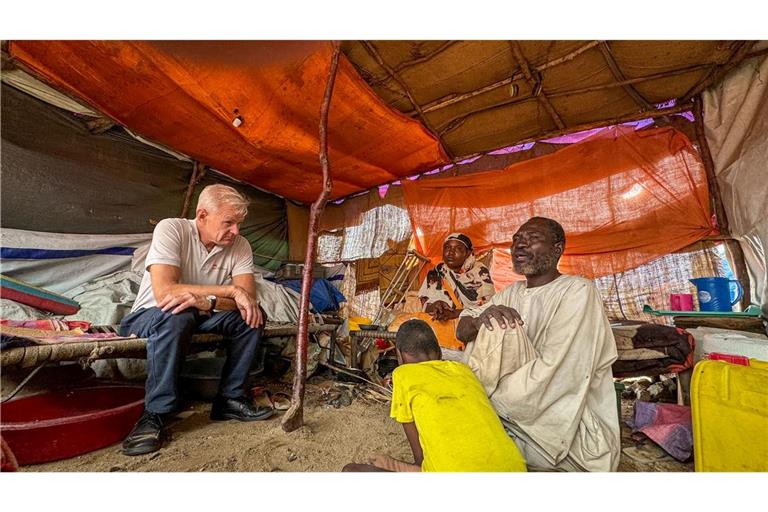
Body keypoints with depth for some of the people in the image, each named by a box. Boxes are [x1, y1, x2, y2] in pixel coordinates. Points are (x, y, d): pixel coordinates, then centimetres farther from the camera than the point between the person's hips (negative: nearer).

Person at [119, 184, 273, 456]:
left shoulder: (240, 245, -10)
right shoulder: (171, 229, -21)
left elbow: (248, 298, -19)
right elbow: (163, 293, -32)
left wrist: (205, 302, -36)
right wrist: (231, 290, -30)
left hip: (199, 318, 4)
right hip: (150, 316, -3)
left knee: (253, 315, -19)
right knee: (176, 316, -36)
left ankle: (229, 398, -6)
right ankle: (154, 413, -18)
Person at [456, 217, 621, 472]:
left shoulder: (578, 291, -13)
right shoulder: (512, 293, 7)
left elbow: (554, 374, -22)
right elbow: (462, 331, 1)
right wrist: (480, 319, -22)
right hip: (526, 409, 6)